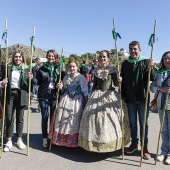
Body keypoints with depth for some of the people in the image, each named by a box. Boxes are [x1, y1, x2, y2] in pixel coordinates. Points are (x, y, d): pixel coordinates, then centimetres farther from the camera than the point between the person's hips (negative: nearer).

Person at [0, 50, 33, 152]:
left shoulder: (26, 69, 6)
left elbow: (29, 85, 3)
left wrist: (30, 79, -17)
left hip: (21, 95, 0)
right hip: (9, 95, 0)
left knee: (20, 118, 8)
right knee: (9, 118, 2)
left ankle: (19, 140, 22)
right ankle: (9, 141, 15)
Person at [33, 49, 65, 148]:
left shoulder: (59, 69, 3)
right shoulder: (42, 69, 3)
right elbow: (38, 82, 4)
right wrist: (32, 78, -14)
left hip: (55, 96, 0)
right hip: (44, 96, 0)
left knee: (53, 117, 9)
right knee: (45, 117, 5)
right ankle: (45, 138, 19)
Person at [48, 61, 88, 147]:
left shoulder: (81, 77, -7)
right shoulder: (66, 77, 7)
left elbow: (85, 91, -7)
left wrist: (86, 103, -9)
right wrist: (61, 87, -3)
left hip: (77, 101, -4)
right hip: (66, 99, 4)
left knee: (75, 121, 3)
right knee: (64, 119, 7)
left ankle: (74, 141, 19)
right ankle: (63, 139, 24)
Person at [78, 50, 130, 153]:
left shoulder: (112, 69, -1)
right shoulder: (96, 71, 9)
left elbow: (116, 84, -3)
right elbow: (94, 85, 13)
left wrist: (119, 81, -24)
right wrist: (92, 96, 13)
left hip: (110, 95, -3)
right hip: (97, 96, 3)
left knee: (111, 117, -3)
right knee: (95, 116, 1)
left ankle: (110, 143, 12)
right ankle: (97, 143, 15)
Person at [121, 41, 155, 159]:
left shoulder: (145, 62, -1)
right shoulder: (125, 63, 6)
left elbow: (152, 78, -9)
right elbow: (123, 81, 8)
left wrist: (151, 68, -26)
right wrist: (123, 95, 3)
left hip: (143, 98, -2)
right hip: (130, 99, 3)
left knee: (144, 123, 8)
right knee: (132, 123, 14)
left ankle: (145, 146, 20)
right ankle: (134, 143, 30)